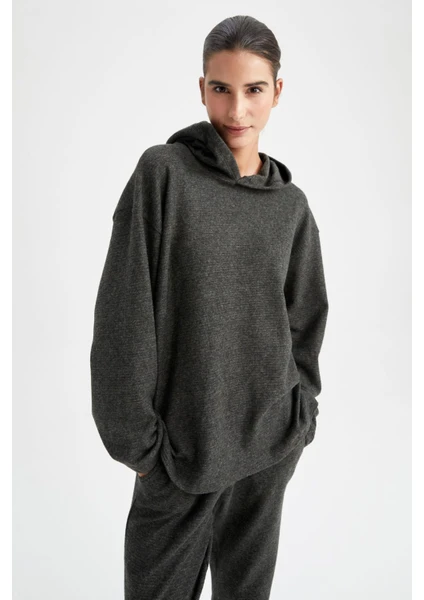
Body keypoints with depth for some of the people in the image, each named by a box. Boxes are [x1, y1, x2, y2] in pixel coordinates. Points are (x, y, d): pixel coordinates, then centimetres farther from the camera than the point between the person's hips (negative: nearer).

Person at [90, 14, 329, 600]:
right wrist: (137, 438, -10)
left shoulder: (290, 204, 3)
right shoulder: (163, 172, -8)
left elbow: (304, 318, 11)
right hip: (184, 443, -3)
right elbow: (124, 314, -10)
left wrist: (299, 415, 5)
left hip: (272, 445, 3)